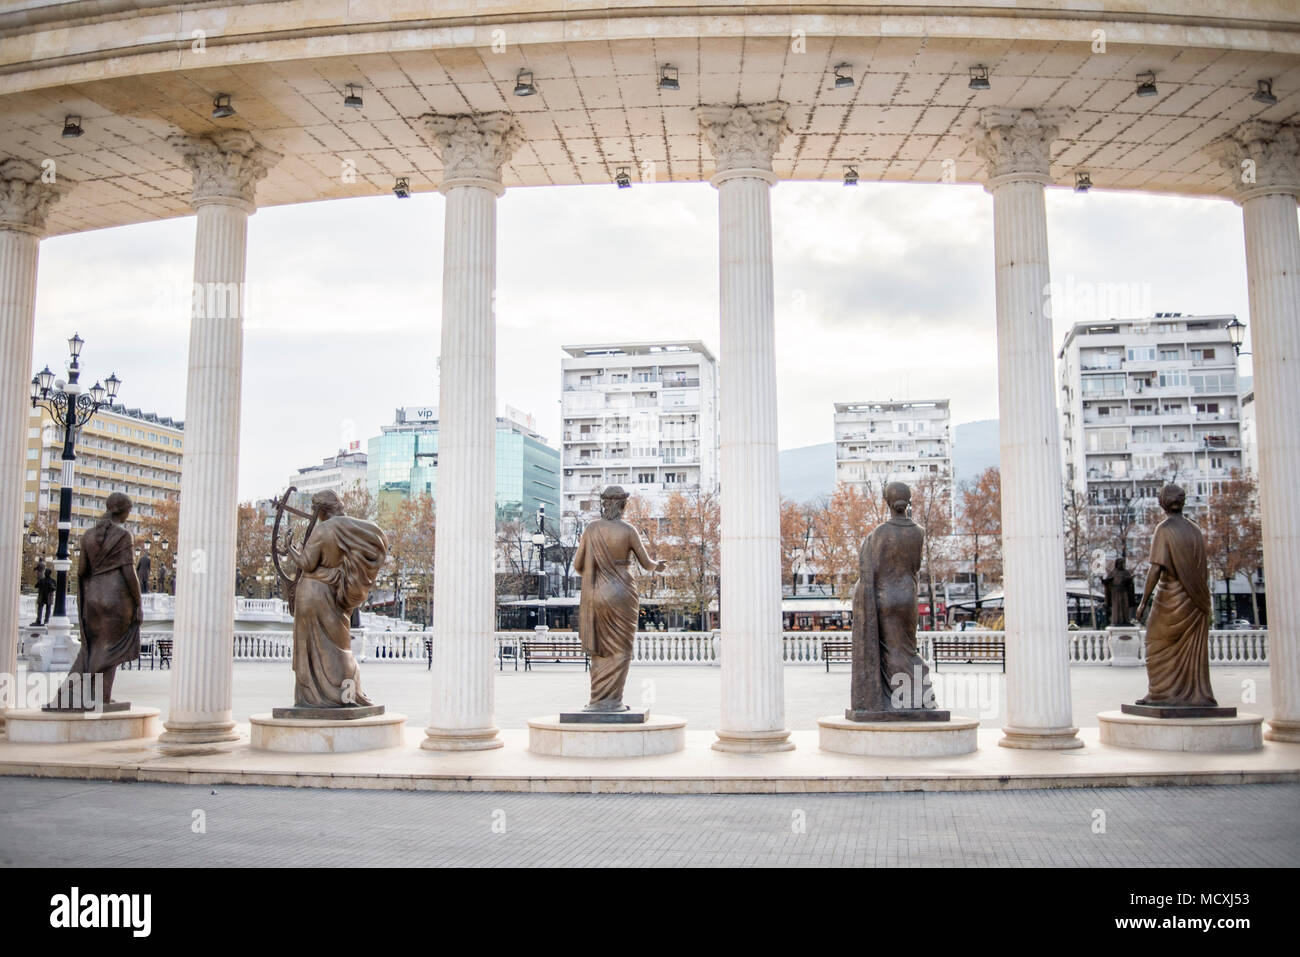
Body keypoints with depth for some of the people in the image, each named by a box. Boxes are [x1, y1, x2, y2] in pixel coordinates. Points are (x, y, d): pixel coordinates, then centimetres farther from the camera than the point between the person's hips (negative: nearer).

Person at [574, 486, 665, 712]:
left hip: (596, 594, 4)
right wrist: (657, 566, 25)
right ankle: (611, 700, 0)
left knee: (600, 649, 13)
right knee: (620, 649, 4)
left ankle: (598, 699, 12)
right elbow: (646, 564, 1)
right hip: (621, 594, -3)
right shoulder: (628, 531, -7)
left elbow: (577, 565, 4)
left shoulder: (591, 529, 1)